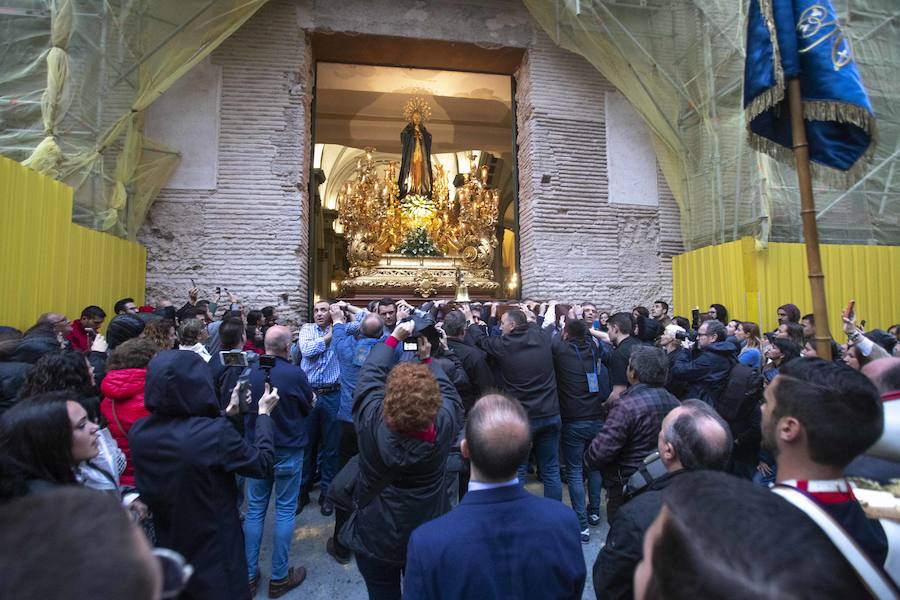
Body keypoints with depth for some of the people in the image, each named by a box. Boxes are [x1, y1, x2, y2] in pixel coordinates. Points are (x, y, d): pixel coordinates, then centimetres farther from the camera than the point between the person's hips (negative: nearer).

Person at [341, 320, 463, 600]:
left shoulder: (371, 421, -30)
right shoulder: (445, 425, -28)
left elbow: (370, 373, -13)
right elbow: (448, 391, -6)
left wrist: (394, 337, -4)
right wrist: (427, 359, 1)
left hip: (375, 537, -1)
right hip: (429, 536, 1)